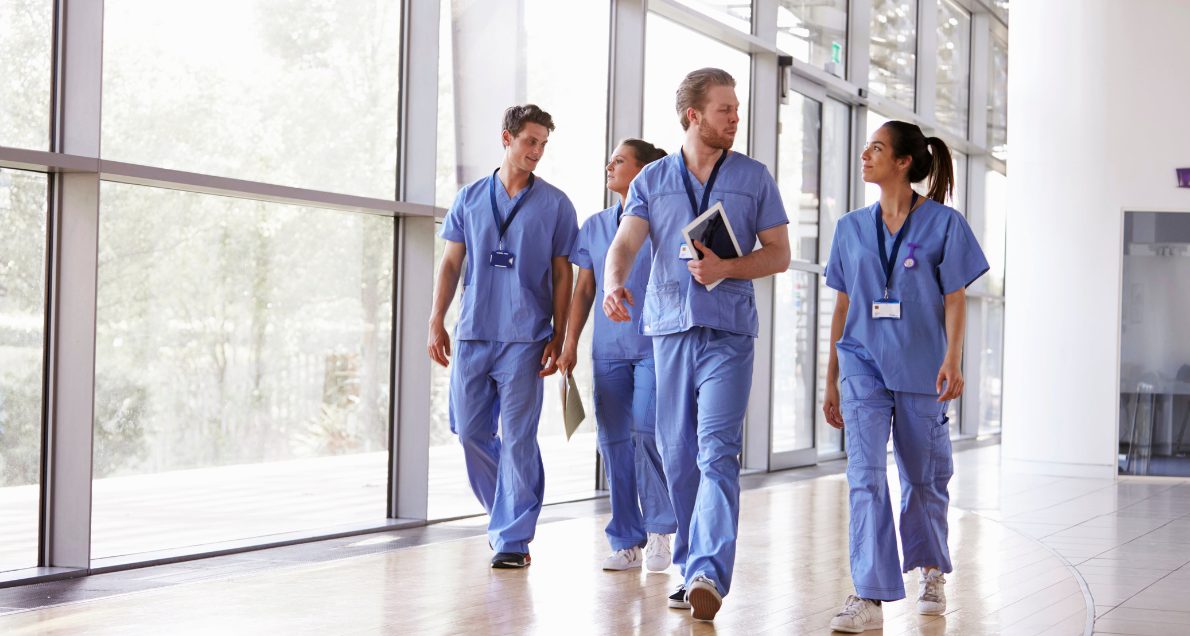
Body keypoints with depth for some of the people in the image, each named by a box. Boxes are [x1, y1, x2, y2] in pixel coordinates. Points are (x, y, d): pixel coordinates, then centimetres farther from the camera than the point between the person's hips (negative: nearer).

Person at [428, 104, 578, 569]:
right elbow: (451, 263, 12)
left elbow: (562, 274, 4)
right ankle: (507, 513, 27)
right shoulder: (470, 198, 10)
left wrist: (557, 337, -2)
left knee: (517, 438, -5)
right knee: (470, 431, 6)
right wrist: (436, 322, 4)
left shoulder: (555, 204, 4)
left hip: (524, 337, -3)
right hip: (472, 334, 3)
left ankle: (513, 537, 1)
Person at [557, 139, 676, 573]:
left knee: (646, 431, -16)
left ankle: (659, 530, 2)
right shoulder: (595, 226, 14)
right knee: (613, 440, 3)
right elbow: (583, 290, 15)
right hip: (607, 348, 5)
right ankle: (627, 543, 11)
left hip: (654, 345, -5)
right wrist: (570, 344, 9)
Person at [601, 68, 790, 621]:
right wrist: (614, 283, -25)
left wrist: (727, 268, -11)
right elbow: (625, 243, -2)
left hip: (728, 332, -2)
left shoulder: (754, 177, 9)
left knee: (717, 453, -14)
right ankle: (690, 567, 18)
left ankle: (710, 573, -21)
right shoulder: (652, 179, 10)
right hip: (668, 327, 2)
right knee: (677, 454, 6)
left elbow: (779, 254, 8)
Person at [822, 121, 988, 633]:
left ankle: (930, 571, 35)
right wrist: (831, 379, 12)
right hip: (863, 365, 2)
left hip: (921, 369, -2)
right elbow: (843, 305, 12)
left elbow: (955, 298, -2)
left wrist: (952, 359, -16)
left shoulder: (943, 224, 0)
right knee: (865, 475, -12)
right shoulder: (852, 227, 9)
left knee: (923, 476, 10)